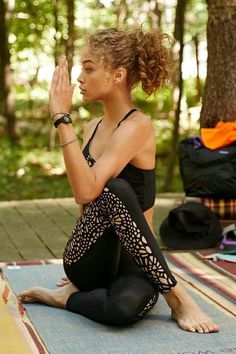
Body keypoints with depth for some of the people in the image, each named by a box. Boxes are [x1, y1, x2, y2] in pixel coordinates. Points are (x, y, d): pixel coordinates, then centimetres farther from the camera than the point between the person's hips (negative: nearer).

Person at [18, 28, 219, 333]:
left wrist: (62, 117, -28)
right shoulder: (93, 127, 8)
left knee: (126, 307, -44)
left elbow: (88, 190, -31)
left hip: (130, 262, -6)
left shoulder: (137, 126, -15)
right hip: (86, 264, 6)